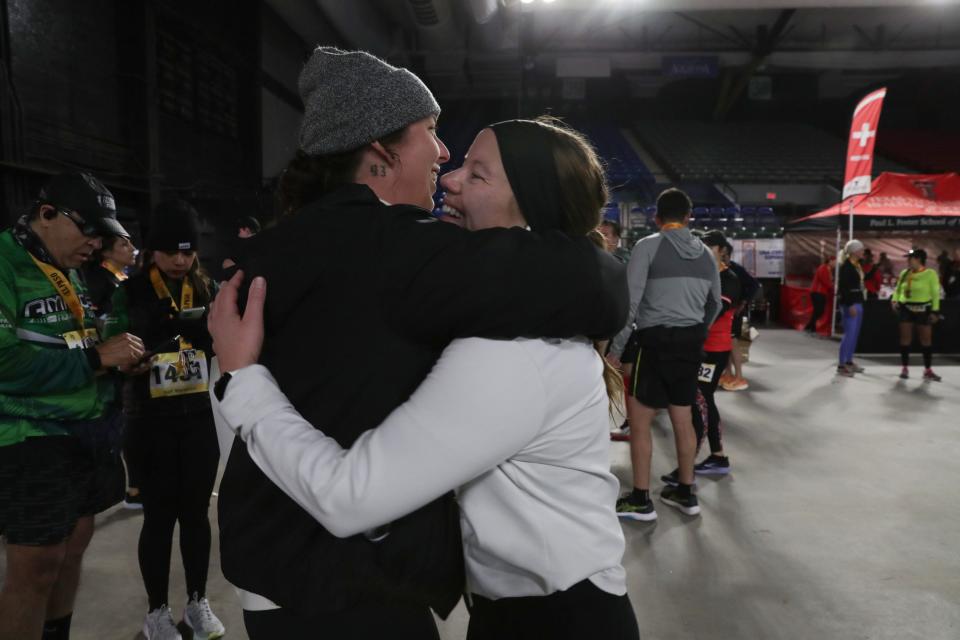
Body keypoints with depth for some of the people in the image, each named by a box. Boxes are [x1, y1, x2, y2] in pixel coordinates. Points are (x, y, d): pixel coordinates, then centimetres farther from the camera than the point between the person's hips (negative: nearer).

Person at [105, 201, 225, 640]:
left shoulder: (208, 289, 4)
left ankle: (198, 602, 28)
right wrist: (154, 332, -21)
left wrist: (203, 328, -17)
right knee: (160, 514, 6)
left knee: (196, 510, 11)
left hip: (201, 417, 2)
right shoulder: (130, 294, -3)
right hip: (151, 421, -2)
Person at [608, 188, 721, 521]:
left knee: (639, 419, 4)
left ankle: (641, 500, 10)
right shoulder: (705, 253, 11)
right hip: (691, 342, 6)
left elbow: (630, 303, -13)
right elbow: (715, 303, 20)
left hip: (658, 340, -6)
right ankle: (685, 493, 27)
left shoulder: (648, 246, -7)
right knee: (683, 419, 16)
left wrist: (615, 350, -10)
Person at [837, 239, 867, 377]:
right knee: (849, 334, -9)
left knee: (855, 334, 13)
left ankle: (849, 362, 21)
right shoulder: (846, 265, -13)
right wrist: (850, 305, -22)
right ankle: (841, 365, -6)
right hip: (849, 302, -10)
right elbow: (844, 287, -19)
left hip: (858, 301, 10)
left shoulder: (857, 265, 15)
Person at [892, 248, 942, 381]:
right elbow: (898, 289, 13)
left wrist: (935, 311, -10)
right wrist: (895, 301, -5)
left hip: (923, 309, -3)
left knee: (926, 339, 4)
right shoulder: (904, 273, 5)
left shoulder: (930, 273, -7)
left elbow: (935, 293, -6)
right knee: (905, 338, 3)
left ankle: (928, 370, 13)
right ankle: (904, 368, 11)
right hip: (906, 308, 3)